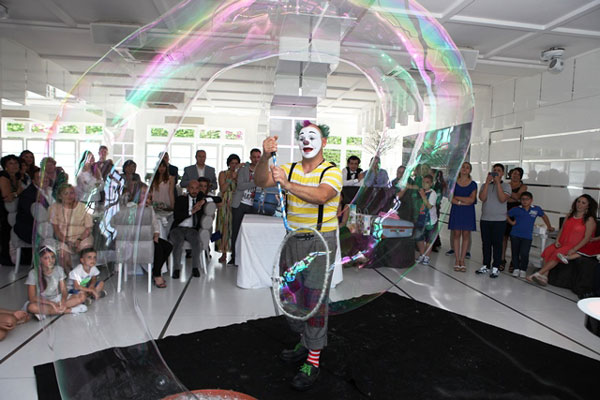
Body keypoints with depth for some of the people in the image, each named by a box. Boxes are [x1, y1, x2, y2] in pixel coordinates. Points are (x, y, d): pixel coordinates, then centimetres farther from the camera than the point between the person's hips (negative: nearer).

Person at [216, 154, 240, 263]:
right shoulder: (223, 174, 7)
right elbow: (222, 189, -4)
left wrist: (236, 178, -6)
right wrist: (231, 178, -9)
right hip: (225, 203, -1)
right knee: (224, 226, -4)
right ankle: (224, 253, 1)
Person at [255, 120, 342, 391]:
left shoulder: (332, 171, -8)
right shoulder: (290, 169, 7)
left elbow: (321, 196, -28)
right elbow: (261, 181, -7)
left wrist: (288, 185, -38)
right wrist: (265, 157, -24)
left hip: (320, 240, -5)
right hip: (293, 239, 6)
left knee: (315, 297, -3)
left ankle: (313, 362, 8)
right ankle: (306, 342, 36)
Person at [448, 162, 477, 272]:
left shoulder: (473, 184, 4)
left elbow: (472, 199, -8)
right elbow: (451, 198, -4)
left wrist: (457, 197, -7)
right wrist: (462, 202, -15)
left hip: (468, 213, 0)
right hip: (456, 211, 0)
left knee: (466, 235, 1)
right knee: (456, 234, 0)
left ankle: (462, 260, 7)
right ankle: (457, 260, 6)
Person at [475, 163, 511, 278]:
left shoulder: (506, 186, 2)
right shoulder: (485, 185, 10)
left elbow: (502, 199, -15)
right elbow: (482, 198, -8)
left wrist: (498, 182, -14)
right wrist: (487, 182, -10)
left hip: (499, 220, -3)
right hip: (485, 219, 3)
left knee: (497, 243, -1)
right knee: (486, 243, 8)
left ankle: (495, 268, 5)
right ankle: (486, 266, 18)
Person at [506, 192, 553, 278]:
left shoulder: (536, 209, 2)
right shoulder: (516, 209, -2)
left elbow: (544, 216, 19)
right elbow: (506, 215, 9)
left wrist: (549, 227, 25)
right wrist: (511, 222, -2)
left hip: (527, 236, -1)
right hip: (515, 235, 1)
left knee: (524, 253, -10)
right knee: (515, 252, 7)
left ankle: (523, 270, 8)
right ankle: (516, 268, 21)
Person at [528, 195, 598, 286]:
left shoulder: (589, 220, -3)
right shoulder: (569, 215, 15)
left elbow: (587, 237, -9)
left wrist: (574, 249, -18)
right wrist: (557, 240, 0)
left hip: (575, 246, -5)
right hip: (561, 244, 5)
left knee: (558, 253, -31)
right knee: (548, 250, -24)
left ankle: (539, 274, -32)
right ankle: (544, 276, -30)